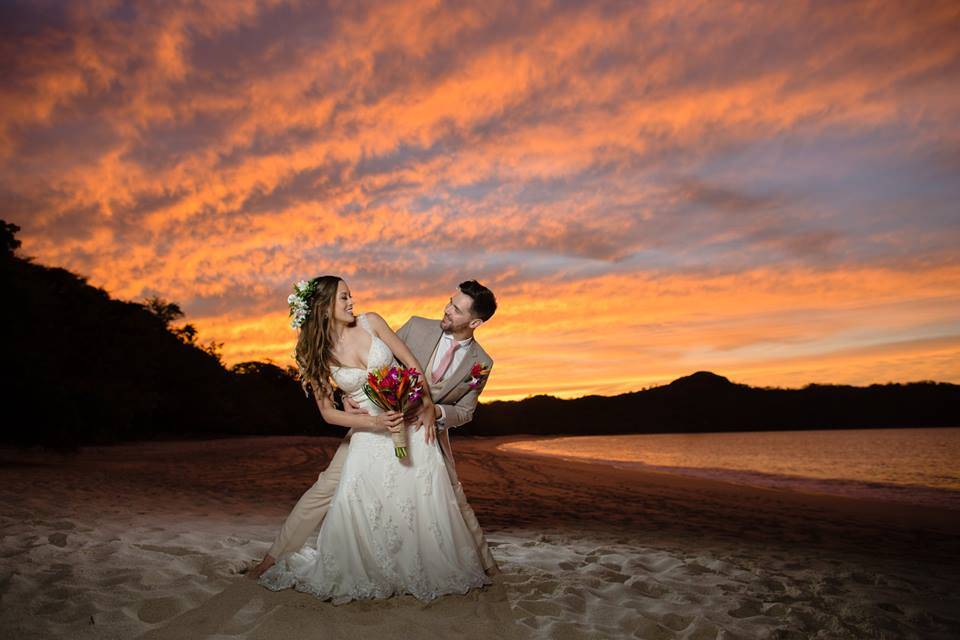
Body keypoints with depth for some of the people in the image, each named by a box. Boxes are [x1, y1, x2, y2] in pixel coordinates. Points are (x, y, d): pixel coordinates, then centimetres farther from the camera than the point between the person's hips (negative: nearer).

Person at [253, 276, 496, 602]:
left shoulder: (371, 322, -5)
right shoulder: (317, 354, -6)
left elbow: (412, 362, -1)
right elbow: (328, 413, -6)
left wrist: (428, 405, -10)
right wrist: (374, 422, -19)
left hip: (411, 420, 2)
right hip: (369, 434, -1)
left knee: (432, 492, 2)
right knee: (351, 498, -5)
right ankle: (277, 555, 16)